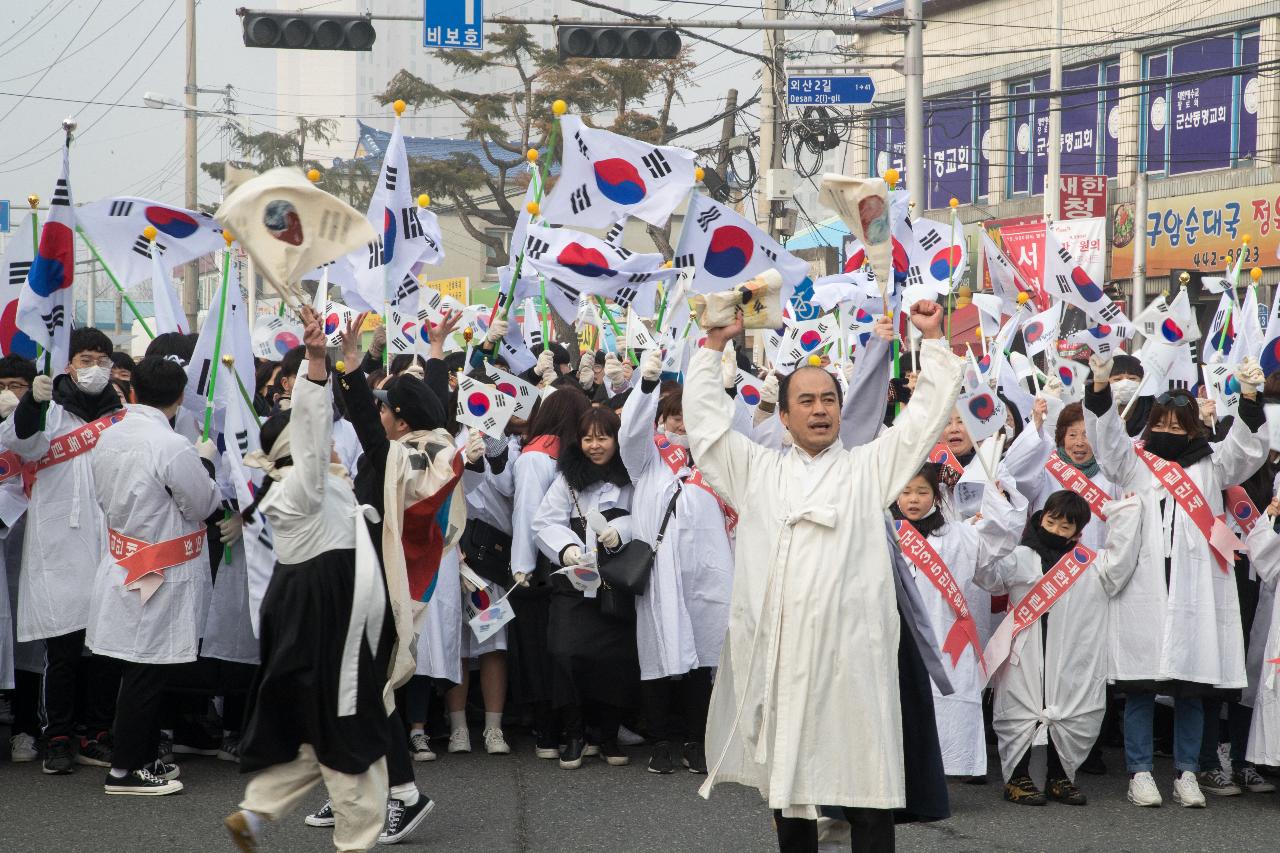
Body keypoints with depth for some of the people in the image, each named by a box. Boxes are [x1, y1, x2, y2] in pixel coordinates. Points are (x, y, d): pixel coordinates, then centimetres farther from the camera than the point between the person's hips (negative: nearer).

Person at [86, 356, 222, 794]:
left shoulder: (108, 438, 2)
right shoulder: (173, 447, -22)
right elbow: (203, 504, -11)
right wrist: (206, 462, 5)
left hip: (121, 564, 8)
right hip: (161, 577, -8)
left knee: (142, 673, 17)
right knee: (146, 673, -1)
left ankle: (143, 758, 25)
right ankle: (125, 770, 4)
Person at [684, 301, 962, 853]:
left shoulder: (869, 469, 13)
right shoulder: (757, 471, 18)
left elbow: (927, 414, 11)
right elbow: (706, 417, 19)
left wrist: (933, 340, 7)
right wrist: (714, 346, 18)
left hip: (852, 654, -2)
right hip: (775, 654, 2)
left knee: (866, 787, -4)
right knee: (786, 779, 7)